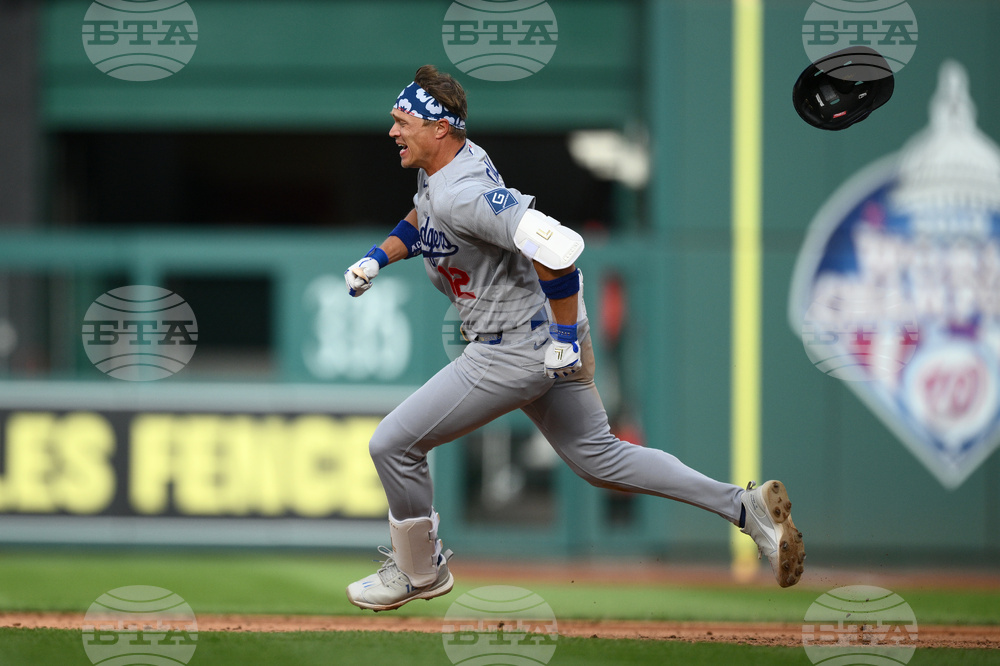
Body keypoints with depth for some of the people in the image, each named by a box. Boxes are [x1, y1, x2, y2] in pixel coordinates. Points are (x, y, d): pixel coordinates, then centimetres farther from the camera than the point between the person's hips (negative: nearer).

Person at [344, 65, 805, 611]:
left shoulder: (460, 194, -27)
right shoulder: (440, 165, 4)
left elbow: (555, 246, -36)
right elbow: (421, 221, 28)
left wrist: (565, 336, -28)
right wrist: (378, 257, 10)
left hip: (518, 351, -10)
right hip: (548, 339, 10)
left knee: (393, 444, 0)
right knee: (599, 458, 18)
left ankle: (418, 571, 20)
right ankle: (745, 507, 14)